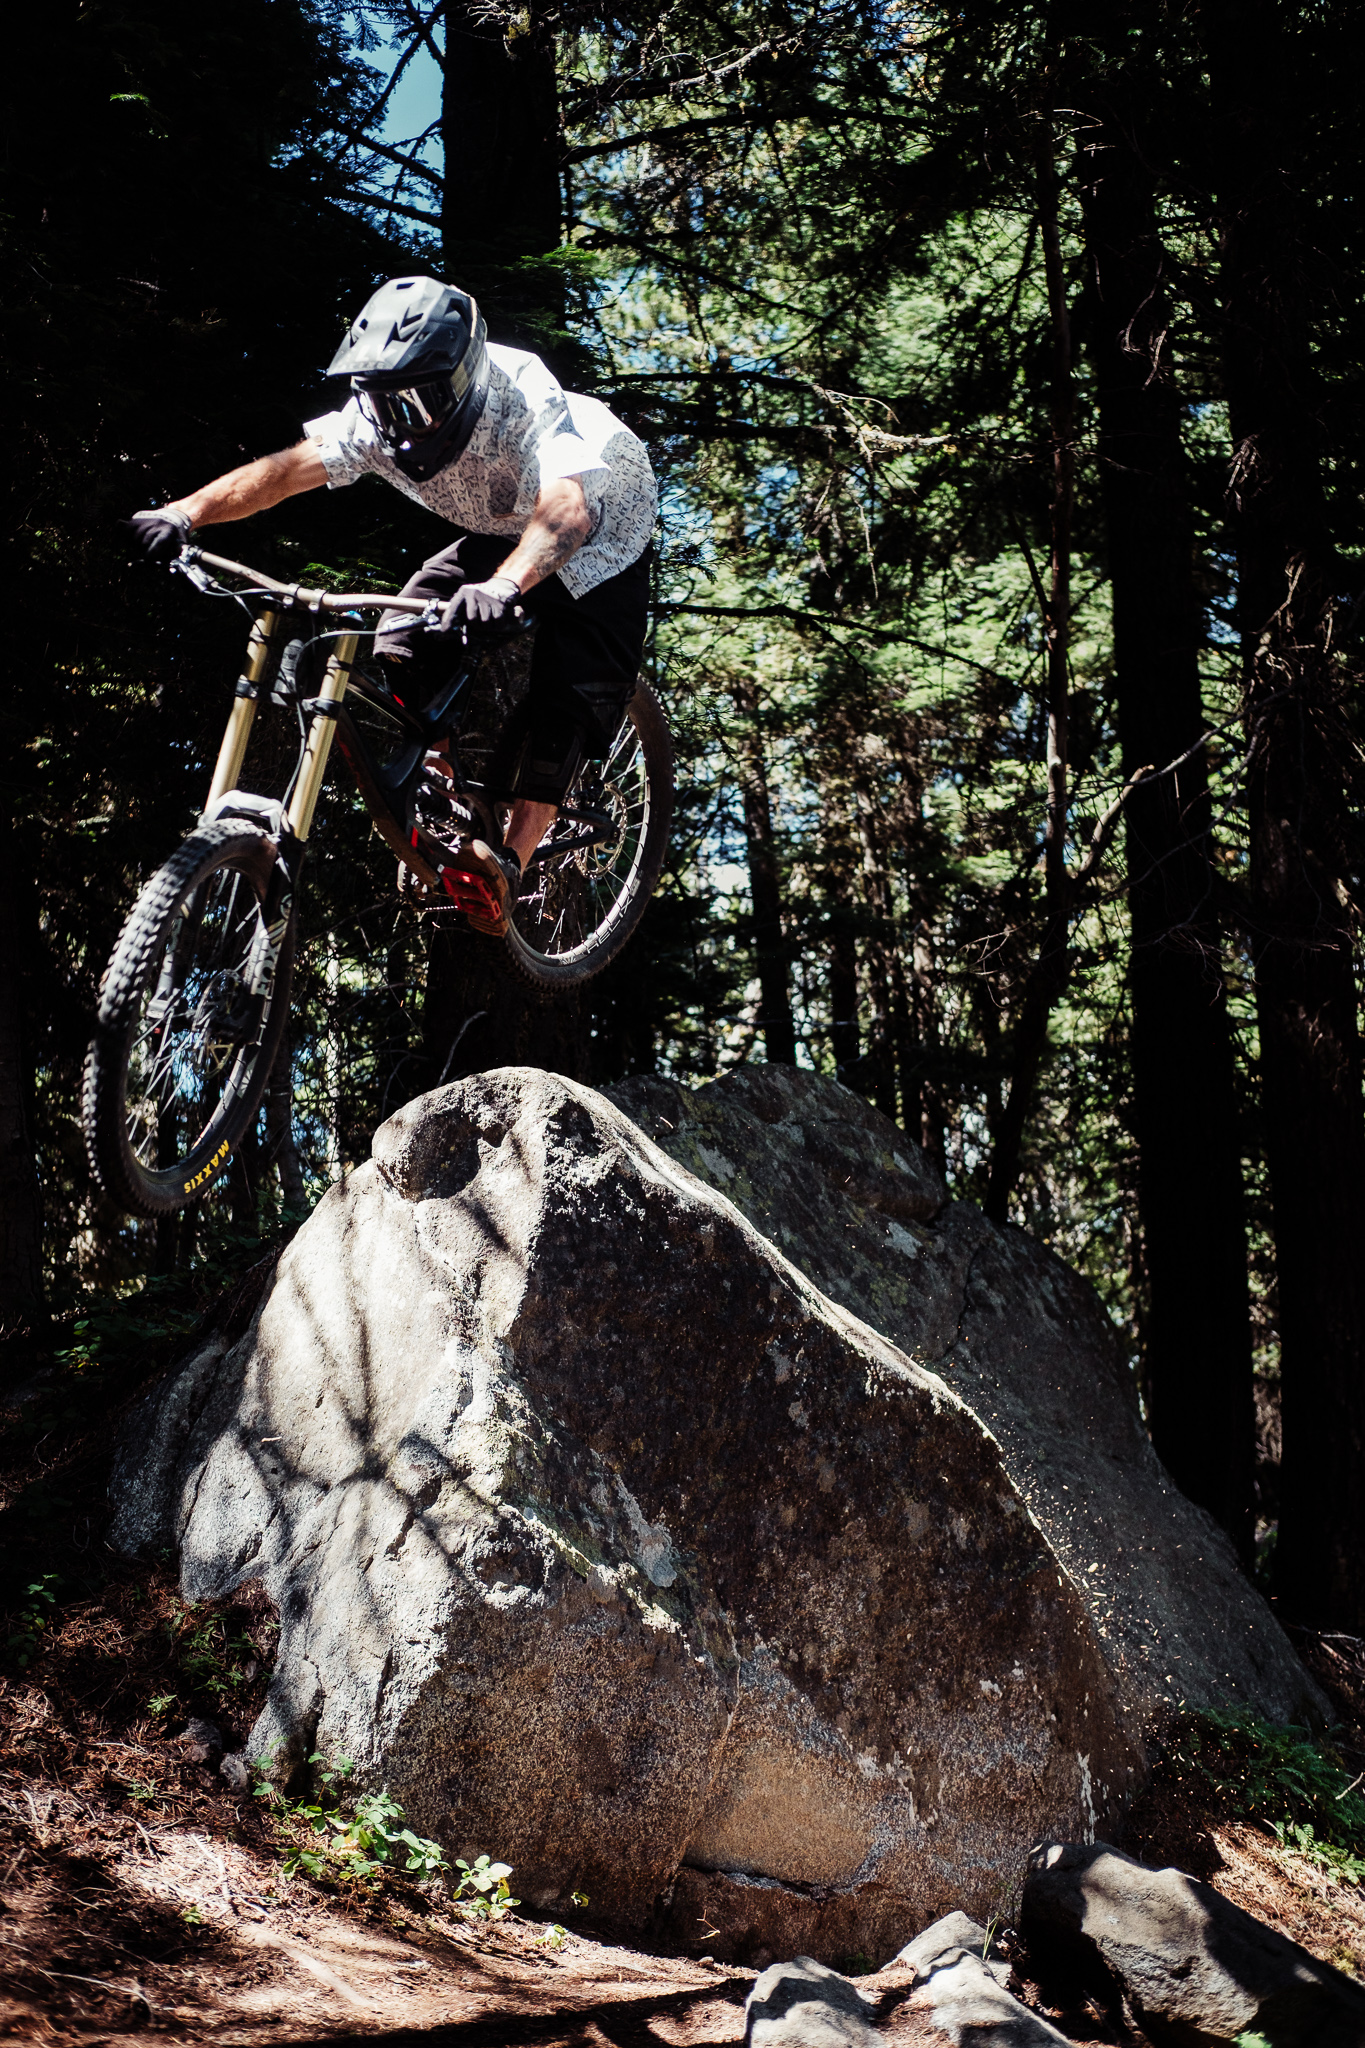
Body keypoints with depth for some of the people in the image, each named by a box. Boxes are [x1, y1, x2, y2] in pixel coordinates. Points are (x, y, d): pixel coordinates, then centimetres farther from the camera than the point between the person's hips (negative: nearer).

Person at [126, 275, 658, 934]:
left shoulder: (527, 402, -40)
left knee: (568, 695, -19)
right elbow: (285, 469, -31)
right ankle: (435, 798, 6)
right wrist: (184, 512, -48)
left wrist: (504, 584, -77)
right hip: (499, 530, 6)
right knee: (402, 654, -12)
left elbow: (566, 508, -57)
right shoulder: (384, 417, -23)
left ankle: (511, 857, -7)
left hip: (600, 531, -5)